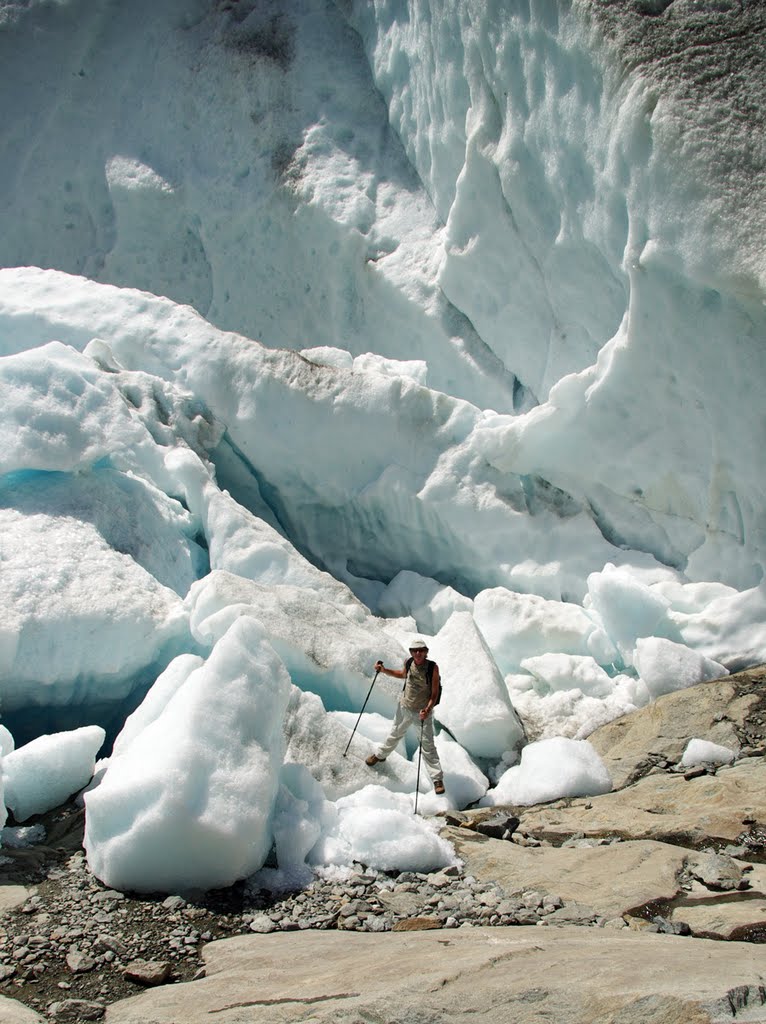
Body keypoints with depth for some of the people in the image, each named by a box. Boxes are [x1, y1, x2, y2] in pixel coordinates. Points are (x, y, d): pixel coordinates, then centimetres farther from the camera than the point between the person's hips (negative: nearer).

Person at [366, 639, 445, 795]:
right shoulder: (408, 662, -10)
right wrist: (384, 670, 3)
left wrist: (428, 709, -31)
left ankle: (437, 779, 5)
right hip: (404, 707, 4)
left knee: (428, 746, -4)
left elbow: (434, 693, -17)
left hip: (422, 711, -4)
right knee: (394, 734, 24)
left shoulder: (432, 667, -22)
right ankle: (380, 755, 51)